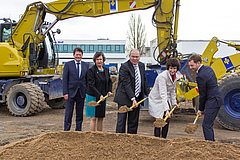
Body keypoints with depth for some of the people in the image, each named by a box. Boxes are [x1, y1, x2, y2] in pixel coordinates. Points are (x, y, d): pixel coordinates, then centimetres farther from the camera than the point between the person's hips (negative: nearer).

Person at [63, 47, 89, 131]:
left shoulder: (86, 65, 9)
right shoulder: (68, 64, 1)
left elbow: (87, 79, 10)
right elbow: (64, 79, -2)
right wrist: (65, 93, -9)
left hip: (81, 93, 3)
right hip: (71, 92, -3)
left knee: (80, 113, 10)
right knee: (68, 113, 1)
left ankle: (78, 130, 21)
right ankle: (66, 130, 13)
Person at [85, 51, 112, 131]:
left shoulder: (106, 70, 9)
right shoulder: (91, 70, -9)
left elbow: (109, 81, 22)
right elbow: (91, 85, -15)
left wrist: (109, 91, 6)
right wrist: (99, 95, -21)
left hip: (103, 97, 5)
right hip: (93, 97, -5)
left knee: (101, 118, 9)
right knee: (93, 118, -1)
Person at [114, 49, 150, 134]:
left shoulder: (141, 65, 9)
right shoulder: (124, 67, -14)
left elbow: (144, 80, 18)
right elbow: (126, 84, -20)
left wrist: (147, 93, 9)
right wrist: (132, 98, -25)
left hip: (137, 97, 7)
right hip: (125, 98, -6)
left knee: (134, 121, 12)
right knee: (121, 121, -1)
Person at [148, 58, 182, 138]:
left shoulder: (176, 75, -3)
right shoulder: (162, 76, -28)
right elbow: (163, 94, -34)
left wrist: (174, 102, 12)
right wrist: (166, 109, -39)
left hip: (166, 100, 7)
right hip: (157, 100, -7)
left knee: (167, 120, 7)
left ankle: (164, 139, 20)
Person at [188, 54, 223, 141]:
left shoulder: (200, 76, -21)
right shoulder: (208, 68, 7)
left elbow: (202, 94, -14)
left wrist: (200, 109, -2)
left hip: (212, 102, -10)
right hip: (216, 99, 10)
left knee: (206, 125, -6)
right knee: (208, 125, 18)